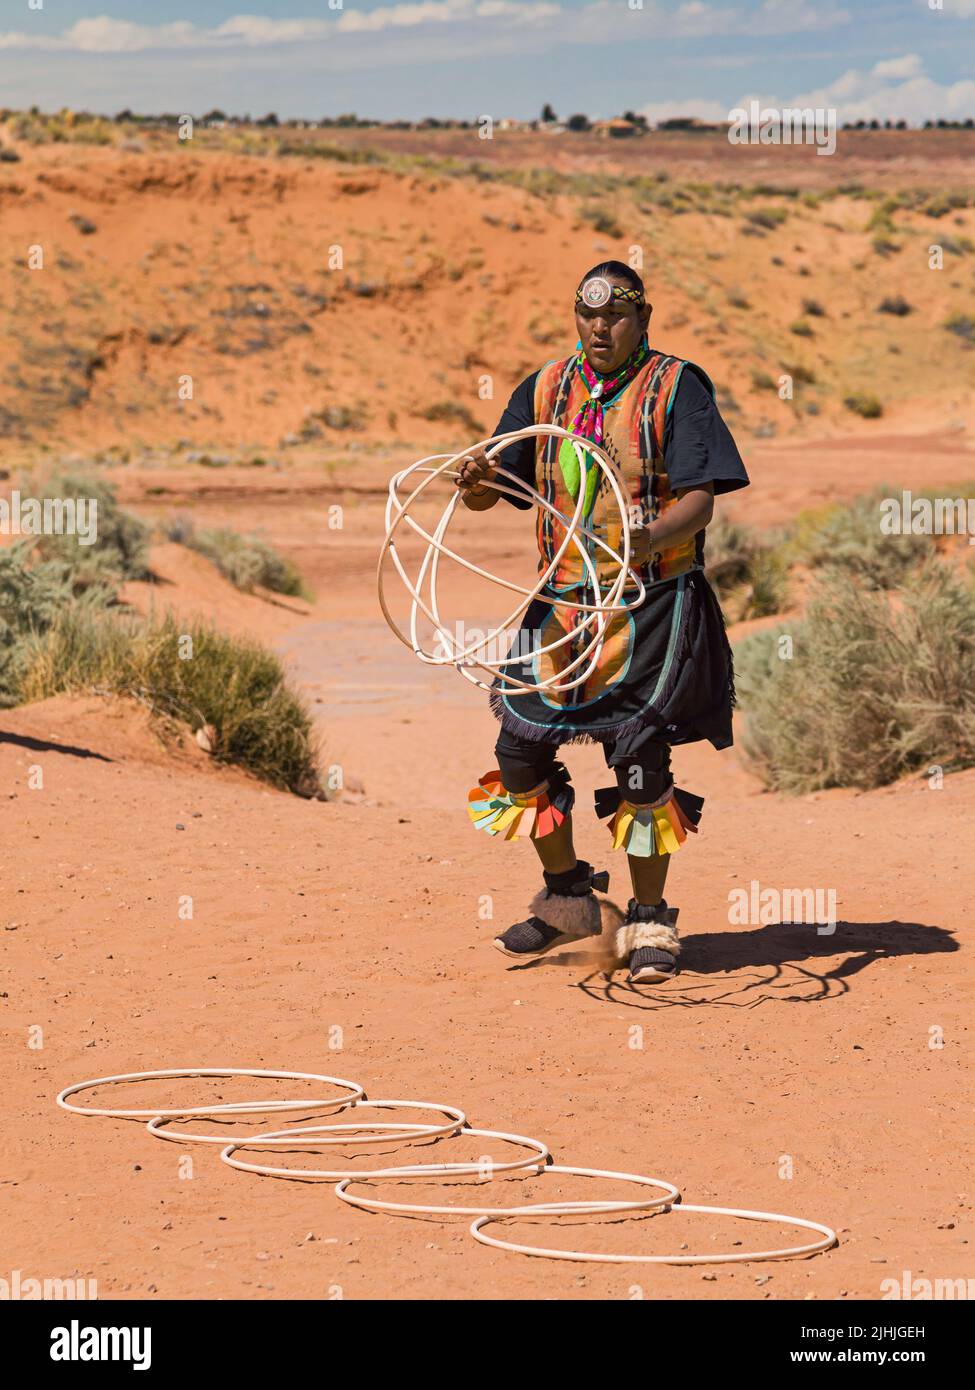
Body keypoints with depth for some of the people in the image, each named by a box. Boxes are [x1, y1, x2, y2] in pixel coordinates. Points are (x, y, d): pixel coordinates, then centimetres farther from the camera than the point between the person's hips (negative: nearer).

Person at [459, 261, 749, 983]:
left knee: (639, 752, -9)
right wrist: (475, 483, -15)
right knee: (519, 749, 2)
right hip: (562, 600, 5)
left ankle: (649, 922, 7)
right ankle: (568, 898, 23)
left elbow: (702, 497, -13)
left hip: (652, 604, -5)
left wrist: (652, 537, -33)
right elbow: (493, 491, 10)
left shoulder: (676, 388, -3)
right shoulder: (545, 390, 10)